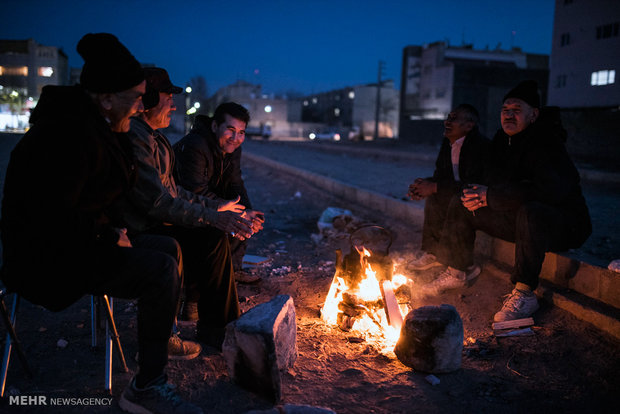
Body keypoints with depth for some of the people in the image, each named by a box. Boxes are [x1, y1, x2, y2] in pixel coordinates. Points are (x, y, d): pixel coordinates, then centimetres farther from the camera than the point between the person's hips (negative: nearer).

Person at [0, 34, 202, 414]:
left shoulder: (92, 126, 10)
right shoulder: (70, 134, -24)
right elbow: (49, 218, -28)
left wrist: (113, 228, 7)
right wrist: (109, 239, -17)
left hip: (81, 242, 11)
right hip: (46, 258, -11)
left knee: (170, 248, 11)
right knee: (160, 269, -24)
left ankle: (166, 336, 27)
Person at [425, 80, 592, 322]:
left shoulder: (546, 143, -22)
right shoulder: (502, 141, 3)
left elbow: (550, 191, -36)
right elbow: (495, 182, 11)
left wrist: (492, 196, -30)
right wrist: (480, 194, -15)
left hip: (566, 225, -8)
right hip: (520, 217, 8)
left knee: (530, 211, -42)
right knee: (460, 205, 4)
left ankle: (524, 294, -33)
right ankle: (455, 274, 10)